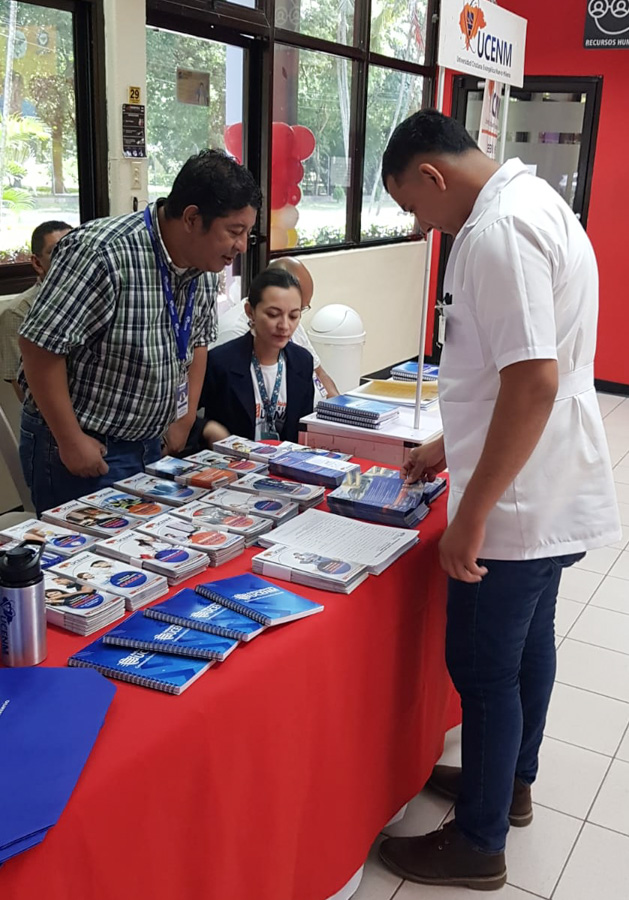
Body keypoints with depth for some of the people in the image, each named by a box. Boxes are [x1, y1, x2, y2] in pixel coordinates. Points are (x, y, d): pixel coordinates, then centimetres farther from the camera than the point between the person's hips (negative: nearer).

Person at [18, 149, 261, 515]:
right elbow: (40, 345, -23)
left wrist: (185, 420, 10)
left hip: (149, 445, 7)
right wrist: (71, 441, -19)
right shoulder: (105, 253, -25)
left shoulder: (204, 265, 0)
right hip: (82, 448, -7)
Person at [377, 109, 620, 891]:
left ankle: (478, 844, 25)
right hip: (553, 495, 10)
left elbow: (533, 381, -29)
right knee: (527, 644, 23)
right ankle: (511, 782, 43)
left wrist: (471, 516, -24)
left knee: (484, 668, 6)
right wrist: (452, 447, 21)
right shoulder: (531, 202, 12)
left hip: (516, 506, -10)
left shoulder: (497, 231, -21)